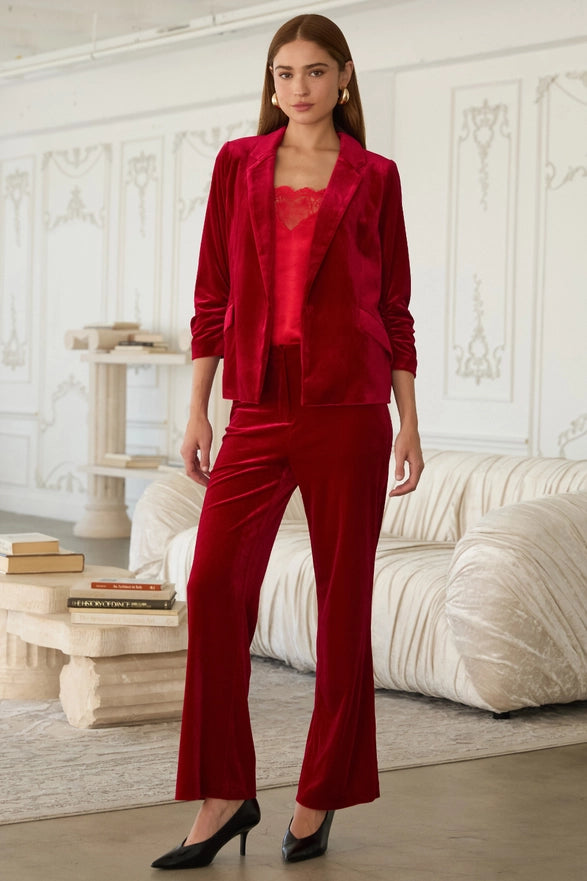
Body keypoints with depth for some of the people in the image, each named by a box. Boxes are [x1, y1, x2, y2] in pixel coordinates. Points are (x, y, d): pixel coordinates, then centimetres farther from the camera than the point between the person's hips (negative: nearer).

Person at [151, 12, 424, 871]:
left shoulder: (373, 177, 6)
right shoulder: (237, 164, 10)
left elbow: (395, 307, 8)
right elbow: (213, 294, 10)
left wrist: (410, 421, 3)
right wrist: (197, 409, 5)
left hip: (348, 405, -1)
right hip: (259, 409, 2)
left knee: (344, 598, 2)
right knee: (214, 585, -9)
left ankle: (322, 795, 15)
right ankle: (225, 795, 2)